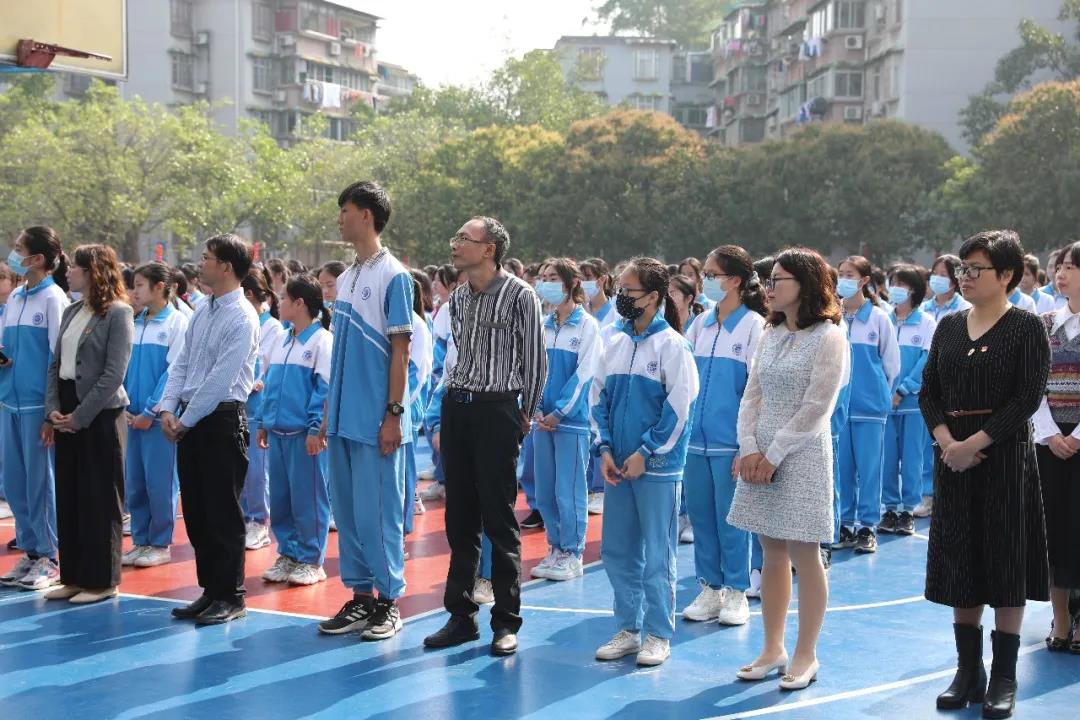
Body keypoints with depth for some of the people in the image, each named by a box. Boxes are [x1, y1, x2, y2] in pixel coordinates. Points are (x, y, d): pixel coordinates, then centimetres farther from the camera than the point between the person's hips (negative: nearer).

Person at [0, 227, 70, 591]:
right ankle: (30, 551, 21)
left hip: (38, 404, -7)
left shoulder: (53, 298, -8)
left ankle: (48, 558, 10)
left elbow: (58, 356, -10)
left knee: (40, 480, 0)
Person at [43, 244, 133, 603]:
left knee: (100, 499, 0)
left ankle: (101, 580, 9)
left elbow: (114, 372, -15)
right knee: (68, 496, 10)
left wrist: (80, 415, -15)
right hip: (66, 414, 7)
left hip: (101, 413, -7)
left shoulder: (117, 312, -9)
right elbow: (55, 364, 12)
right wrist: (53, 410, -1)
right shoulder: (70, 312, 12)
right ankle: (74, 576, 20)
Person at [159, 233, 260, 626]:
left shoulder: (242, 317, -14)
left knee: (223, 512, -1)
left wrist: (186, 420, -13)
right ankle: (210, 590, 22)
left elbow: (220, 379, -17)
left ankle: (230, 596, 9)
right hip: (190, 418, 8)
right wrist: (168, 409, 1)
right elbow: (181, 364, 13)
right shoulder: (202, 310, 12)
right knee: (194, 509, 12)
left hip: (222, 419, -8)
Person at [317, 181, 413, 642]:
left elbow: (400, 350, -11)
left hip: (375, 419, -8)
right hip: (344, 417, 8)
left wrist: (394, 413, -15)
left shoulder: (393, 276, -9)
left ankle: (388, 600, 9)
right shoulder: (345, 279, 13)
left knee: (377, 510, -2)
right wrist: (330, 411, 15)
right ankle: (360, 595, 20)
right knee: (346, 509, 11)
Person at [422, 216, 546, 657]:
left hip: (496, 409, -6)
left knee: (499, 517, -3)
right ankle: (461, 616, 17)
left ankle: (506, 621, 5)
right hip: (456, 407, 6)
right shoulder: (458, 299, 12)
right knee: (460, 516, 9)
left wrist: (526, 414, 2)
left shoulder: (519, 296, -8)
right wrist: (453, 396, 17)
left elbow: (535, 359, -3)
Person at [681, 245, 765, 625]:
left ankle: (735, 593, 15)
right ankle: (709, 589, 21)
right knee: (701, 516, 10)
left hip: (730, 442, -5)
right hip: (695, 438, 5)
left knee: (731, 519, 2)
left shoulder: (753, 325, -6)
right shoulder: (700, 325, 10)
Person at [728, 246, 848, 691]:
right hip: (760, 455, 6)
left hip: (802, 455, -6)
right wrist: (748, 449, -4)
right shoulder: (771, 334, 11)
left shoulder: (828, 338, -9)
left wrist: (773, 456, -13)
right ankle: (773, 649, 20)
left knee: (804, 556, 0)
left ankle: (806, 655, 11)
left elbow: (815, 410, -13)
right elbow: (752, 395, 9)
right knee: (773, 554, 11)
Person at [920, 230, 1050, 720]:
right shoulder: (949, 327, 10)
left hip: (1005, 458, -5)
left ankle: (1004, 680, 9)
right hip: (953, 460, 5)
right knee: (959, 567, 8)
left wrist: (976, 442, -18)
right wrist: (946, 442, -10)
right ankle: (968, 672, 19)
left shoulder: (1026, 327, -5)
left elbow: (1028, 397, -13)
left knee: (1006, 566, 0)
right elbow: (929, 391, 6)